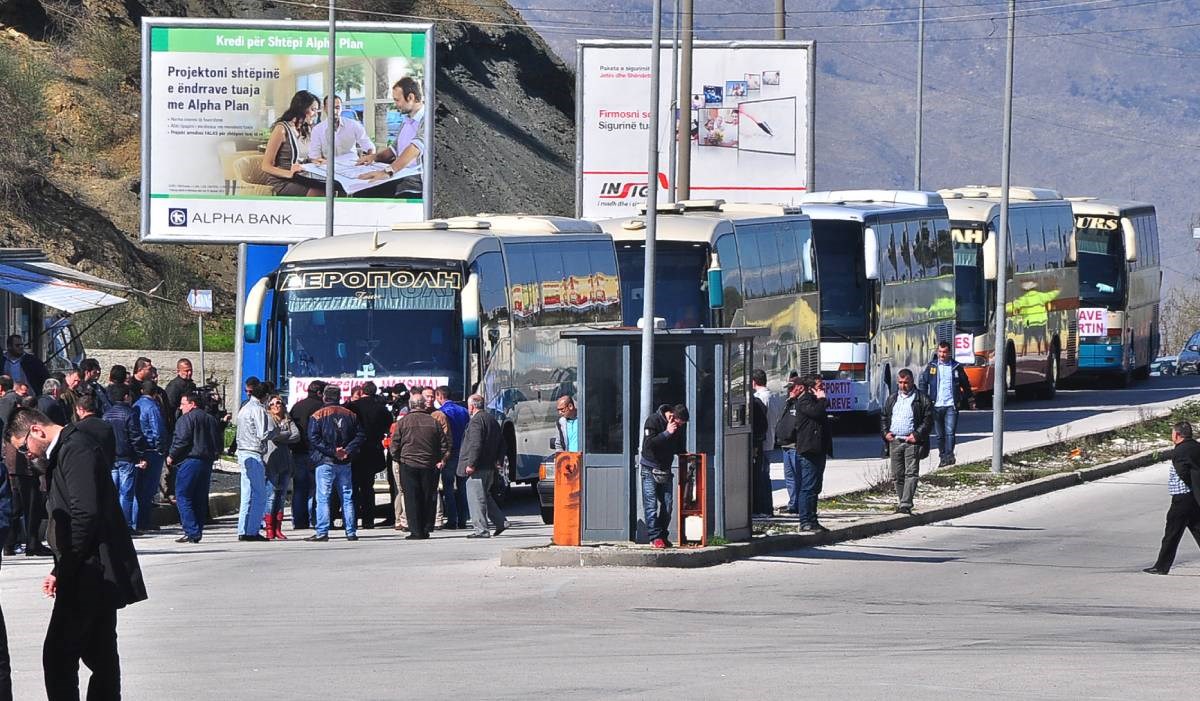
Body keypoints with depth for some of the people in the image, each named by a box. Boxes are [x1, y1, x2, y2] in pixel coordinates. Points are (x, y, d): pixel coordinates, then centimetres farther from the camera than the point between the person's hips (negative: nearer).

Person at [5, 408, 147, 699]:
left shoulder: (76, 449, -14)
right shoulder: (64, 451, 18)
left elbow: (85, 514, -23)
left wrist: (64, 571, -18)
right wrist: (59, 571, 14)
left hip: (90, 573, -11)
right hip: (99, 575, 11)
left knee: (58, 655, -11)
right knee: (100, 654, 13)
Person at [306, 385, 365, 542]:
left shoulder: (318, 415, -5)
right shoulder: (349, 415, 6)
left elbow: (314, 439, -13)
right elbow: (359, 435, 3)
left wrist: (332, 451, -11)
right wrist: (348, 451, -4)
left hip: (325, 462, -4)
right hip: (345, 464, 4)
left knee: (323, 498, -3)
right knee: (347, 497, 9)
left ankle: (322, 532, -8)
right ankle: (351, 532, 9)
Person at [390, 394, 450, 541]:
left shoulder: (403, 422, -2)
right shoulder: (433, 422, 2)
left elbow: (395, 445, -2)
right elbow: (445, 444, 4)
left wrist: (398, 459, 14)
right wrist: (443, 460, 14)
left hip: (408, 464, -2)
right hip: (429, 466, 2)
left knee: (412, 499, 0)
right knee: (428, 498, 9)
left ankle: (416, 531, -5)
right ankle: (426, 529, 9)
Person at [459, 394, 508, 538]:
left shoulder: (476, 421, -14)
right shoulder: (492, 420, 16)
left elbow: (476, 444, -22)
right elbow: (501, 443, 20)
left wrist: (471, 464, -20)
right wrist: (496, 460, 23)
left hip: (477, 468, -9)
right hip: (490, 467, 9)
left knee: (476, 498, -5)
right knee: (485, 496, 20)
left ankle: (481, 530, -6)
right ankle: (500, 522, 17)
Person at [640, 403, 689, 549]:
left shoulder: (680, 426, 0)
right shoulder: (653, 421, -16)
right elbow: (648, 444, -27)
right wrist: (667, 433, -31)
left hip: (666, 470, 5)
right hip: (650, 469, -5)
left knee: (667, 503, 2)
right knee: (651, 504, -9)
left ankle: (663, 536, 10)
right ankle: (655, 537, -10)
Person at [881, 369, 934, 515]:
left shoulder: (922, 399, 1)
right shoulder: (892, 399, 17)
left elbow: (928, 420, -3)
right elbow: (883, 417, 23)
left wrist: (917, 435, -12)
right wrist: (885, 432, 5)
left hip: (912, 442, -5)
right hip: (894, 441, 5)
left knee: (911, 474, -12)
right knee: (897, 475, 7)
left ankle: (906, 504, -18)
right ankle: (900, 502, 17)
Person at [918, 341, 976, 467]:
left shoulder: (956, 367, 5)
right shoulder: (932, 366, 5)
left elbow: (965, 385, 17)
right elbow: (922, 382, 8)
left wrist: (970, 400, 23)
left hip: (952, 405, -2)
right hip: (936, 405, 2)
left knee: (950, 432, -14)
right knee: (940, 434, 7)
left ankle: (949, 455, -18)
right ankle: (942, 456, 15)